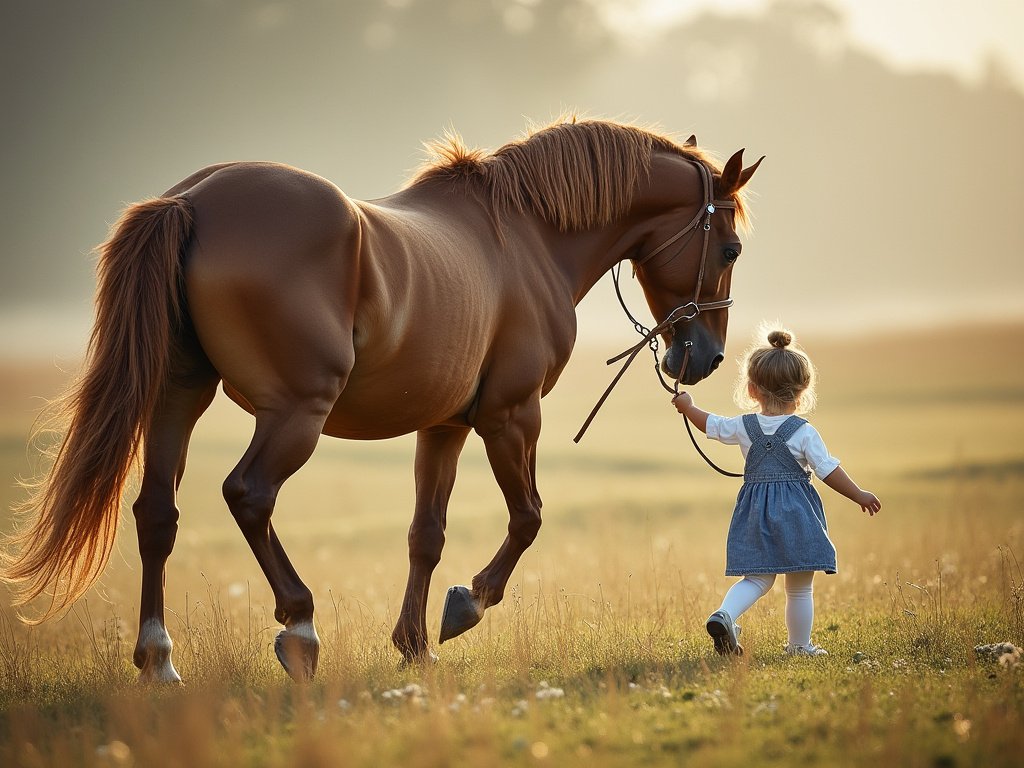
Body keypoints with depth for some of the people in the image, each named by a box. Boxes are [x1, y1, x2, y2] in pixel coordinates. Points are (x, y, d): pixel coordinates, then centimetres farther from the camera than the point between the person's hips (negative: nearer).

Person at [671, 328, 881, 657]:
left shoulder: (743, 427, 2)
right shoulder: (804, 432, -9)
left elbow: (711, 424, 19)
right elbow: (828, 470, -10)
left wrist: (687, 406, 38)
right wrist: (859, 496, 1)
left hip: (756, 513, 3)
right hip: (796, 513, -3)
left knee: (756, 579, 10)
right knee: (799, 588, 8)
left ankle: (725, 615, -15)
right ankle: (800, 646, 15)